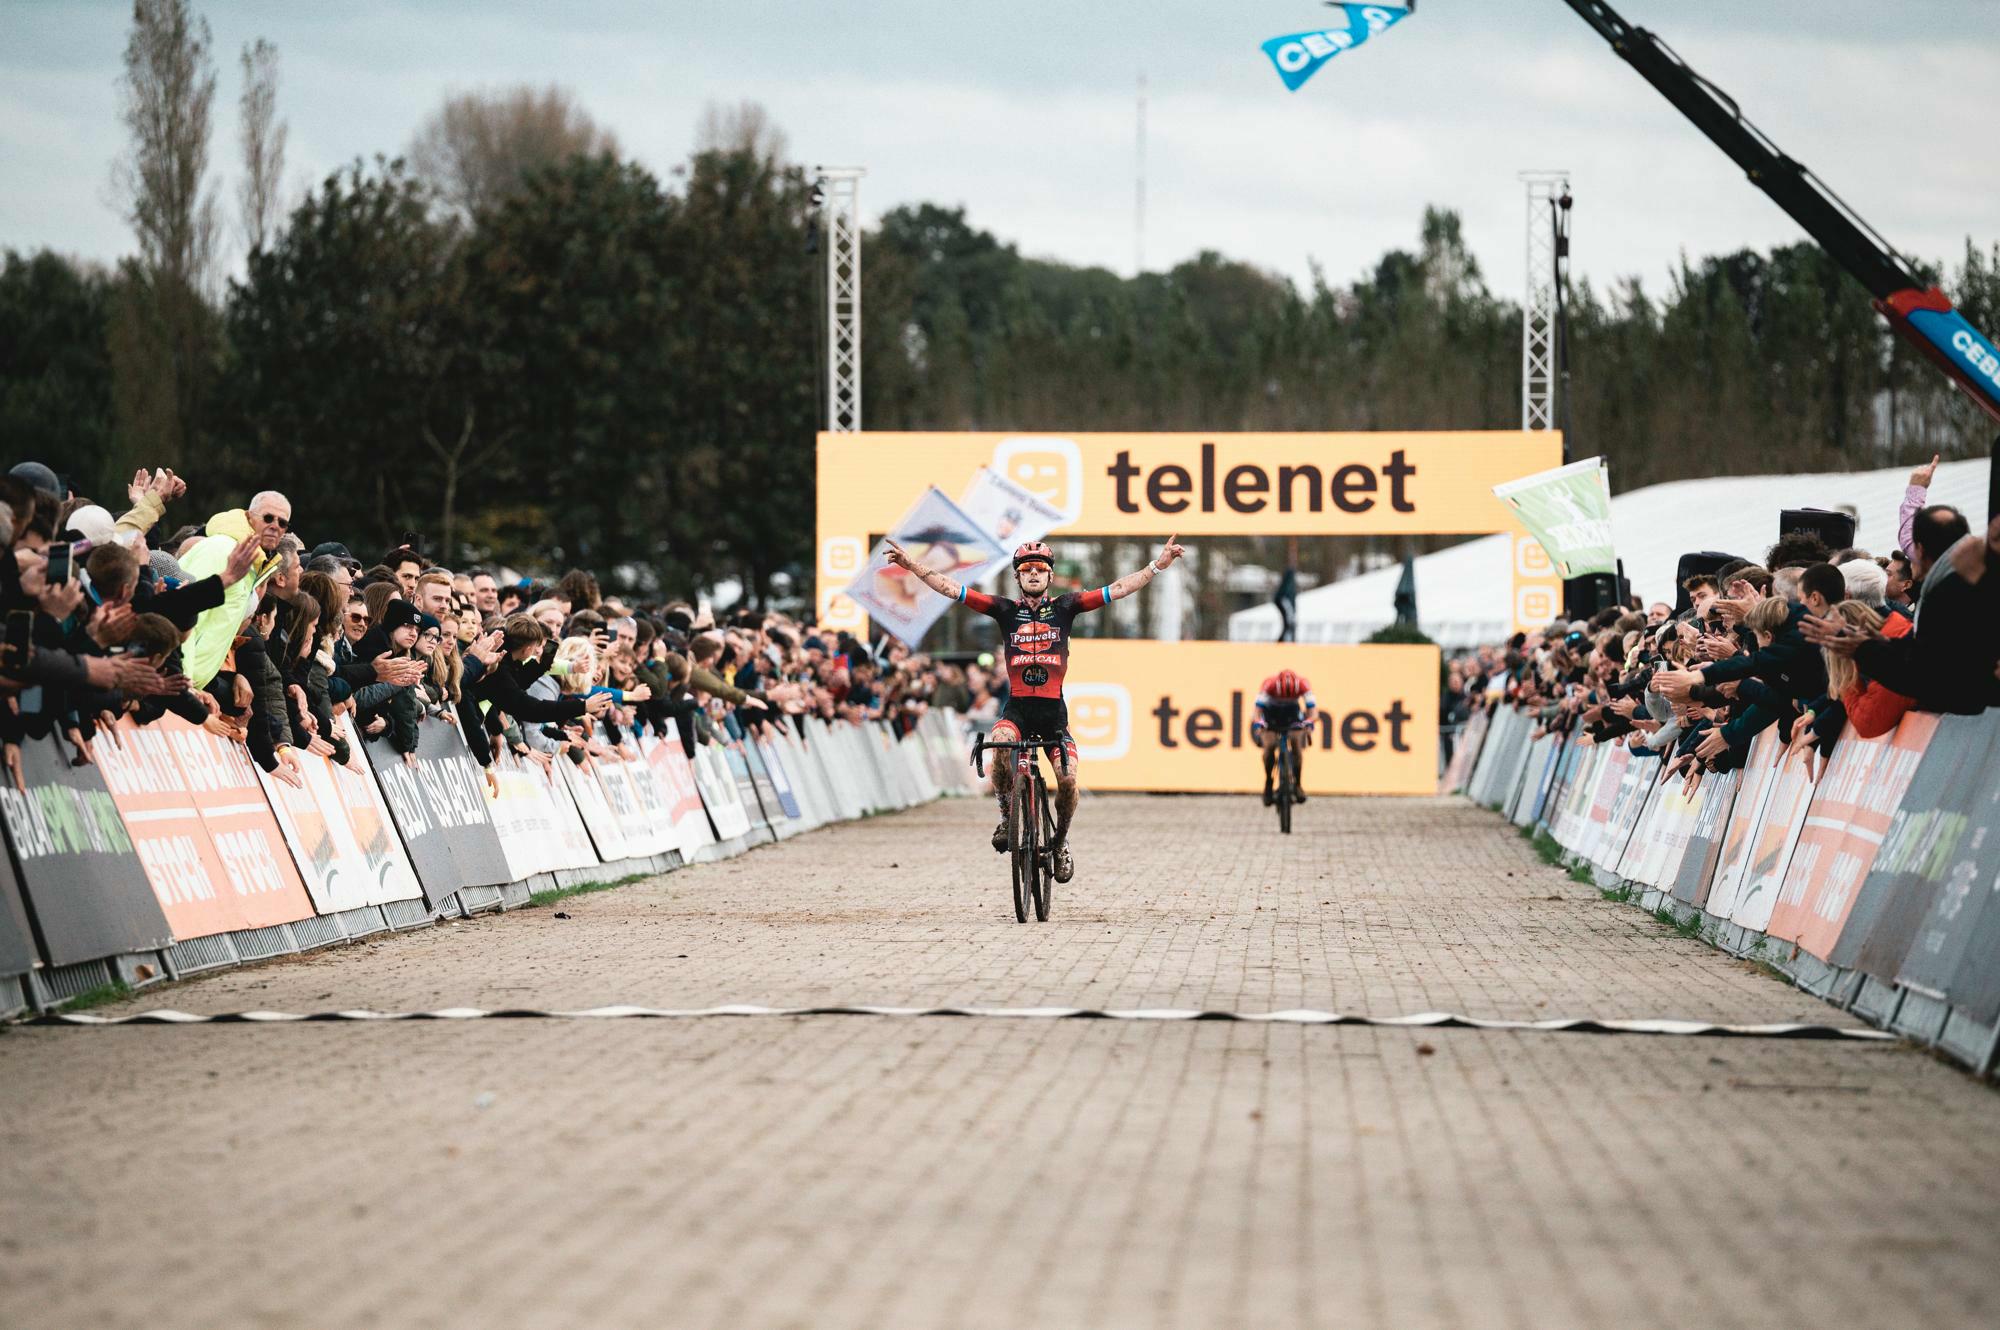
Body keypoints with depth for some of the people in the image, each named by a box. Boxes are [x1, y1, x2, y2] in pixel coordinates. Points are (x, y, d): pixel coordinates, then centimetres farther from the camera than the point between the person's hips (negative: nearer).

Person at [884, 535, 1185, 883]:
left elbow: (1118, 590, 3)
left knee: (1068, 780, -15)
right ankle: (1007, 816, -8)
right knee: (1000, 747, -33)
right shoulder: (1006, 610, 5)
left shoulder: (1064, 607, 6)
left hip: (1053, 711, 1)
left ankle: (1061, 841, 13)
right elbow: (951, 589, 1)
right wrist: (911, 565, -7)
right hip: (1016, 708, -1)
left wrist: (1158, 565, -3)